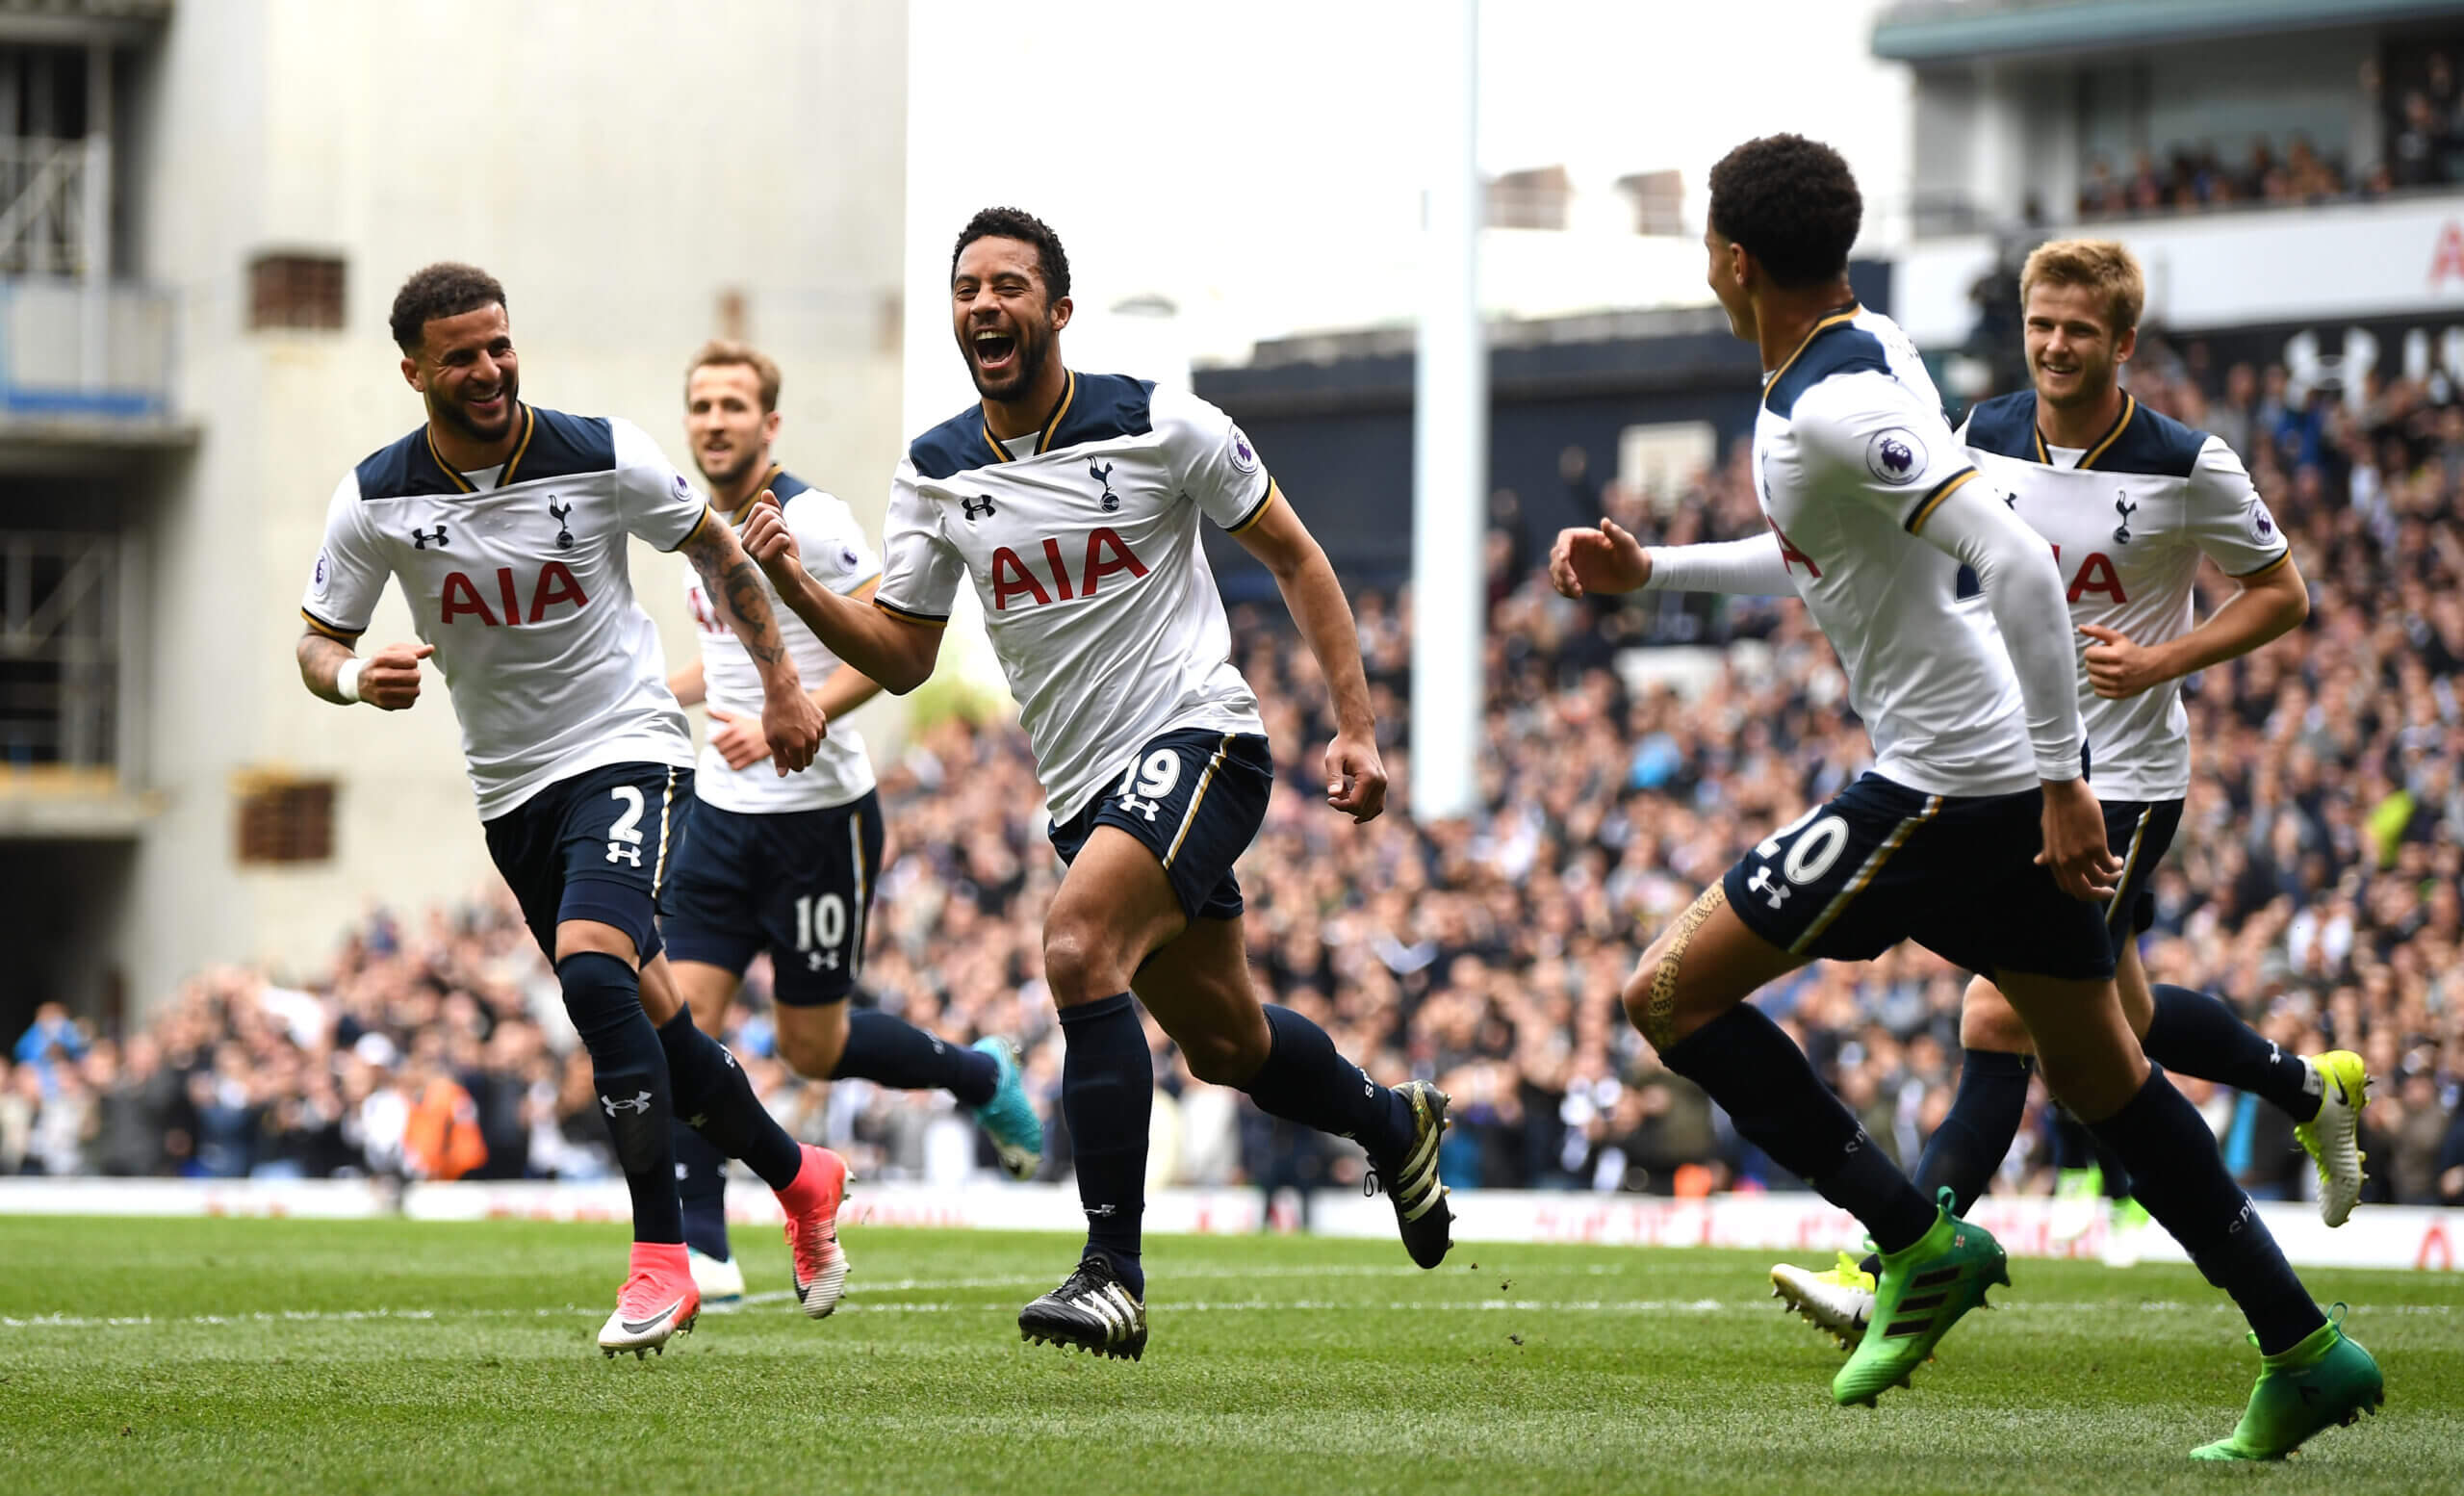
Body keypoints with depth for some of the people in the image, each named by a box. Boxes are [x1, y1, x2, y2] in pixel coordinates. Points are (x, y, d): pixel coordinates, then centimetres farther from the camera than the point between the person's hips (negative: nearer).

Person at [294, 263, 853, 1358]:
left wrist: (781, 684, 5)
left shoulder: (602, 457, -12)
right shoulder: (376, 499, -8)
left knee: (593, 971, -27)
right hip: (508, 782, 4)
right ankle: (800, 1179, 35)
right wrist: (355, 677, -23)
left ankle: (660, 1259, -22)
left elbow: (715, 548, 5)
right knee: (647, 1020, 10)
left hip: (627, 751, -4)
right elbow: (317, 642, 1)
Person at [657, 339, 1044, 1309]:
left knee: (813, 1047, 3)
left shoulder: (809, 520, -15)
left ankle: (984, 1079, 31)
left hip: (818, 813, -7)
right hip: (722, 811, 7)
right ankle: (702, 1255, -4)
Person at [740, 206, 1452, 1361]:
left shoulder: (1158, 426, -9)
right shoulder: (935, 474, 4)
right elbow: (903, 654, 8)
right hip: (1082, 782, 6)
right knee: (1222, 1042, 15)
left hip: (1195, 738, -6)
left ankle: (1114, 1273, -28)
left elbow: (1294, 557, 0)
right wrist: (792, 585, -10)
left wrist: (1356, 728, -6)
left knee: (1077, 943, -29)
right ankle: (1394, 1126, 47)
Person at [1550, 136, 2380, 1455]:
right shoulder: (1865, 346, 11)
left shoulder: (1832, 407, -20)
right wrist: (1651, 570, 26)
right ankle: (2306, 1355, 15)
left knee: (1670, 994, -3)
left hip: (1948, 785, -10)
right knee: (2096, 1069, 16)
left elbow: (2017, 563, -28)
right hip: (2016, 768, 10)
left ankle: (1918, 1245, -2)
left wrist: (2063, 781, -25)